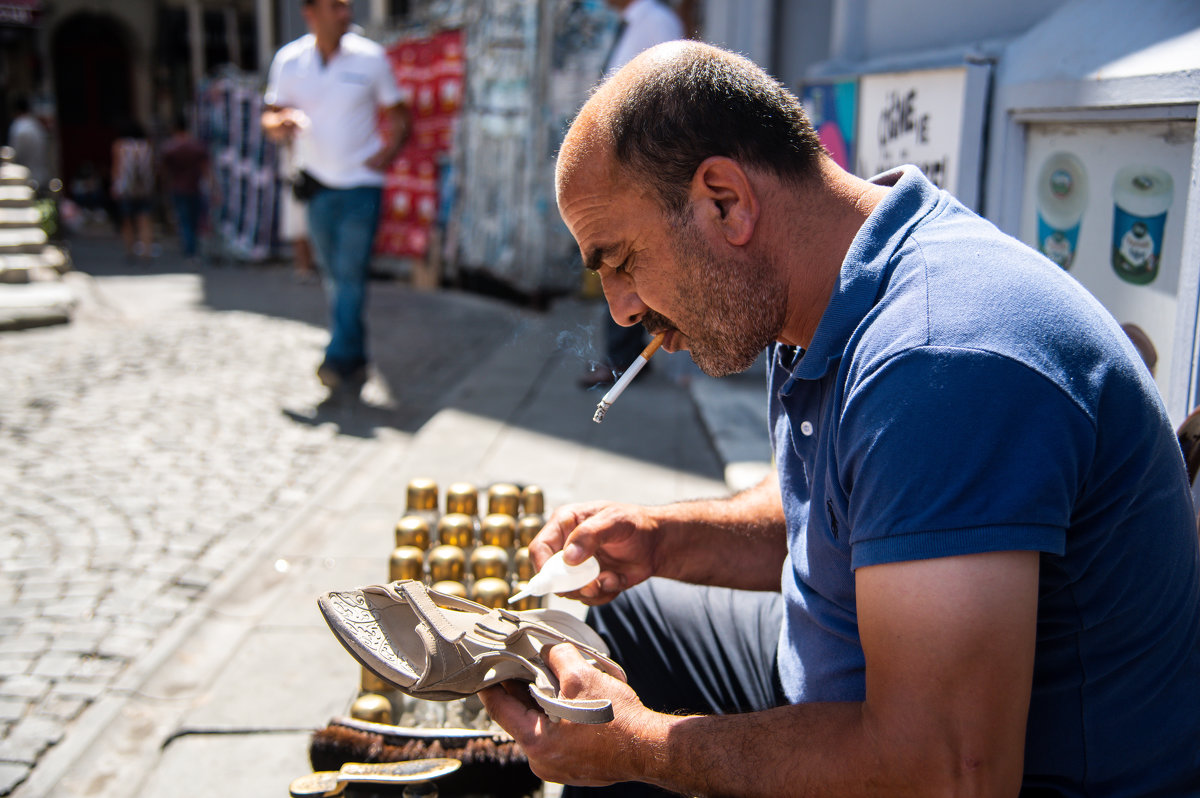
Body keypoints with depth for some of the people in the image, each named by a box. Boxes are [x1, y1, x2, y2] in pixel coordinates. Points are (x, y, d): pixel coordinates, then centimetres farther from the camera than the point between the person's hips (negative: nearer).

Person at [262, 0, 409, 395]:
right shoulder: (288, 61, 2)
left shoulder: (370, 57, -3)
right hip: (317, 184, 3)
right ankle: (354, 362, 20)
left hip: (362, 182, -3)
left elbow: (398, 114, 7)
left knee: (350, 275, -10)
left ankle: (340, 359, -7)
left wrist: (389, 149, -11)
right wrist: (281, 124, -16)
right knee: (334, 277, 9)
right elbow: (270, 118, 8)